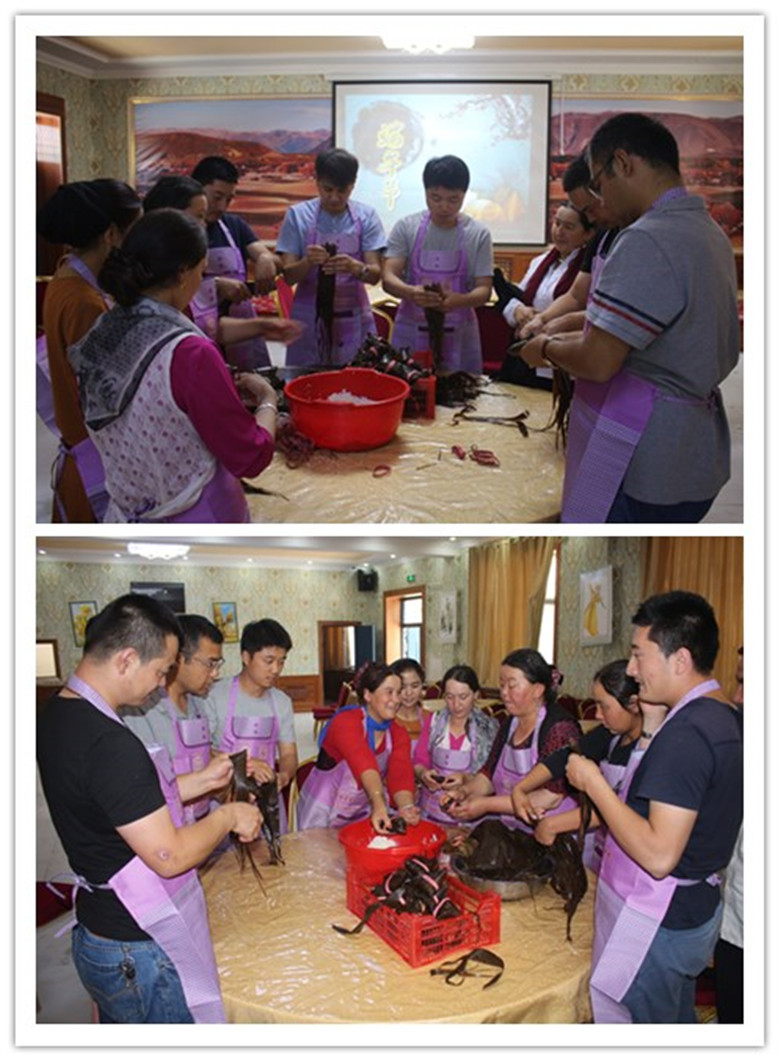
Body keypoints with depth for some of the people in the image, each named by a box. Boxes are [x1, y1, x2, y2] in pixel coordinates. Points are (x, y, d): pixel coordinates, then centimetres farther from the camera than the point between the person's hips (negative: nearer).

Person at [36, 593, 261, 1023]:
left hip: (95, 930, 9)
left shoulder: (55, 714, 1)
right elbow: (169, 855, -27)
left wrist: (205, 780, 7)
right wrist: (228, 815, -11)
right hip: (139, 953, -9)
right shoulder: (110, 744, -30)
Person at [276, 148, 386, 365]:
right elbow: (288, 276, -4)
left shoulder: (366, 217, 0)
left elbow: (375, 274, -6)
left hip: (353, 319, 1)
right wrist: (307, 262, -24)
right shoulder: (298, 215, -2)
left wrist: (355, 267, -27)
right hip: (310, 319, -1)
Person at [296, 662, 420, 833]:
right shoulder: (346, 721, -22)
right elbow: (363, 764, -39)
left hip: (362, 814, 5)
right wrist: (379, 804, -54)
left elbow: (401, 775, -21)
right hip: (323, 815, -5)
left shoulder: (399, 735, -4)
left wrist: (407, 808, -41)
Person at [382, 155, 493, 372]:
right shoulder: (406, 227, 0)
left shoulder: (478, 234, -1)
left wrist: (459, 300, -25)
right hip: (410, 332, 0)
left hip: (459, 335, 0)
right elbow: (388, 278, -6)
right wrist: (411, 292, -28)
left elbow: (484, 289, -3)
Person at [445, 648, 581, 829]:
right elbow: (488, 775, 13)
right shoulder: (508, 724, 10)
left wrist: (486, 804, -20)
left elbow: (550, 798, -21)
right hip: (510, 830, 6)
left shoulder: (560, 728, -15)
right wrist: (465, 791, -7)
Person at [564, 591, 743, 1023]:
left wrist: (594, 783, -21)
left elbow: (659, 856, -29)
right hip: (696, 909, 9)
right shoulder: (724, 717, 4)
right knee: (676, 1021, 24)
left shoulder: (685, 733, -26)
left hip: (655, 923, -9)